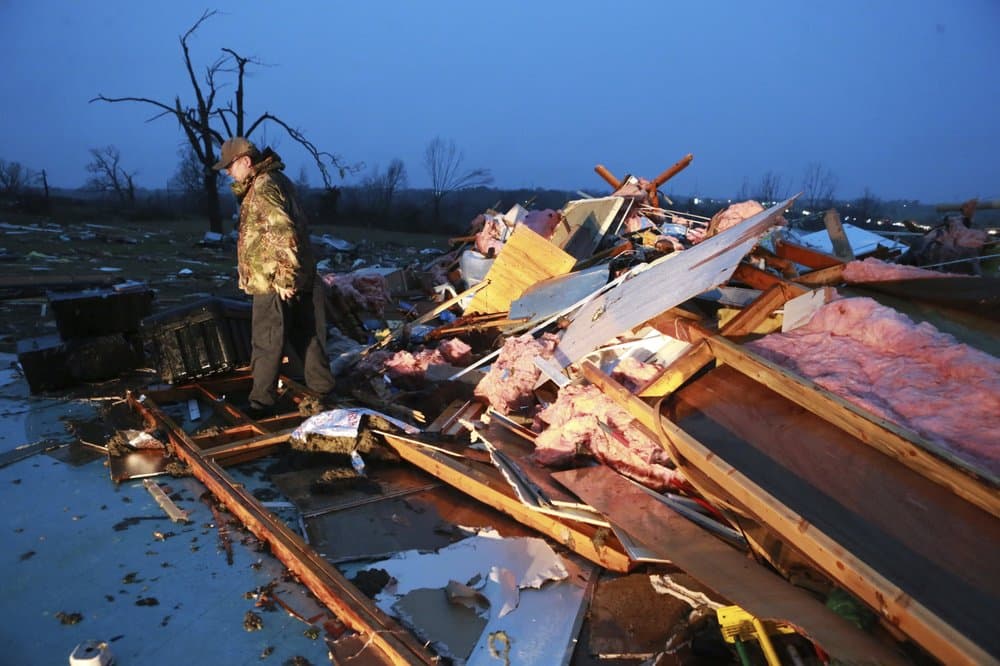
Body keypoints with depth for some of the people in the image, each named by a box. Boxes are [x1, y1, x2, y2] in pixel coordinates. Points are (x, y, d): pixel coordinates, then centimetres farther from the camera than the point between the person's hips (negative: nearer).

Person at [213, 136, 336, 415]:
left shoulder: (263, 187, -17)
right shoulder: (275, 179, 14)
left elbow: (285, 234, -27)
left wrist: (284, 279, -24)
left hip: (272, 281, -10)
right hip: (300, 277, 10)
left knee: (266, 343, 0)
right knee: (303, 333, 17)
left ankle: (262, 402, 10)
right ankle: (321, 384, 28)